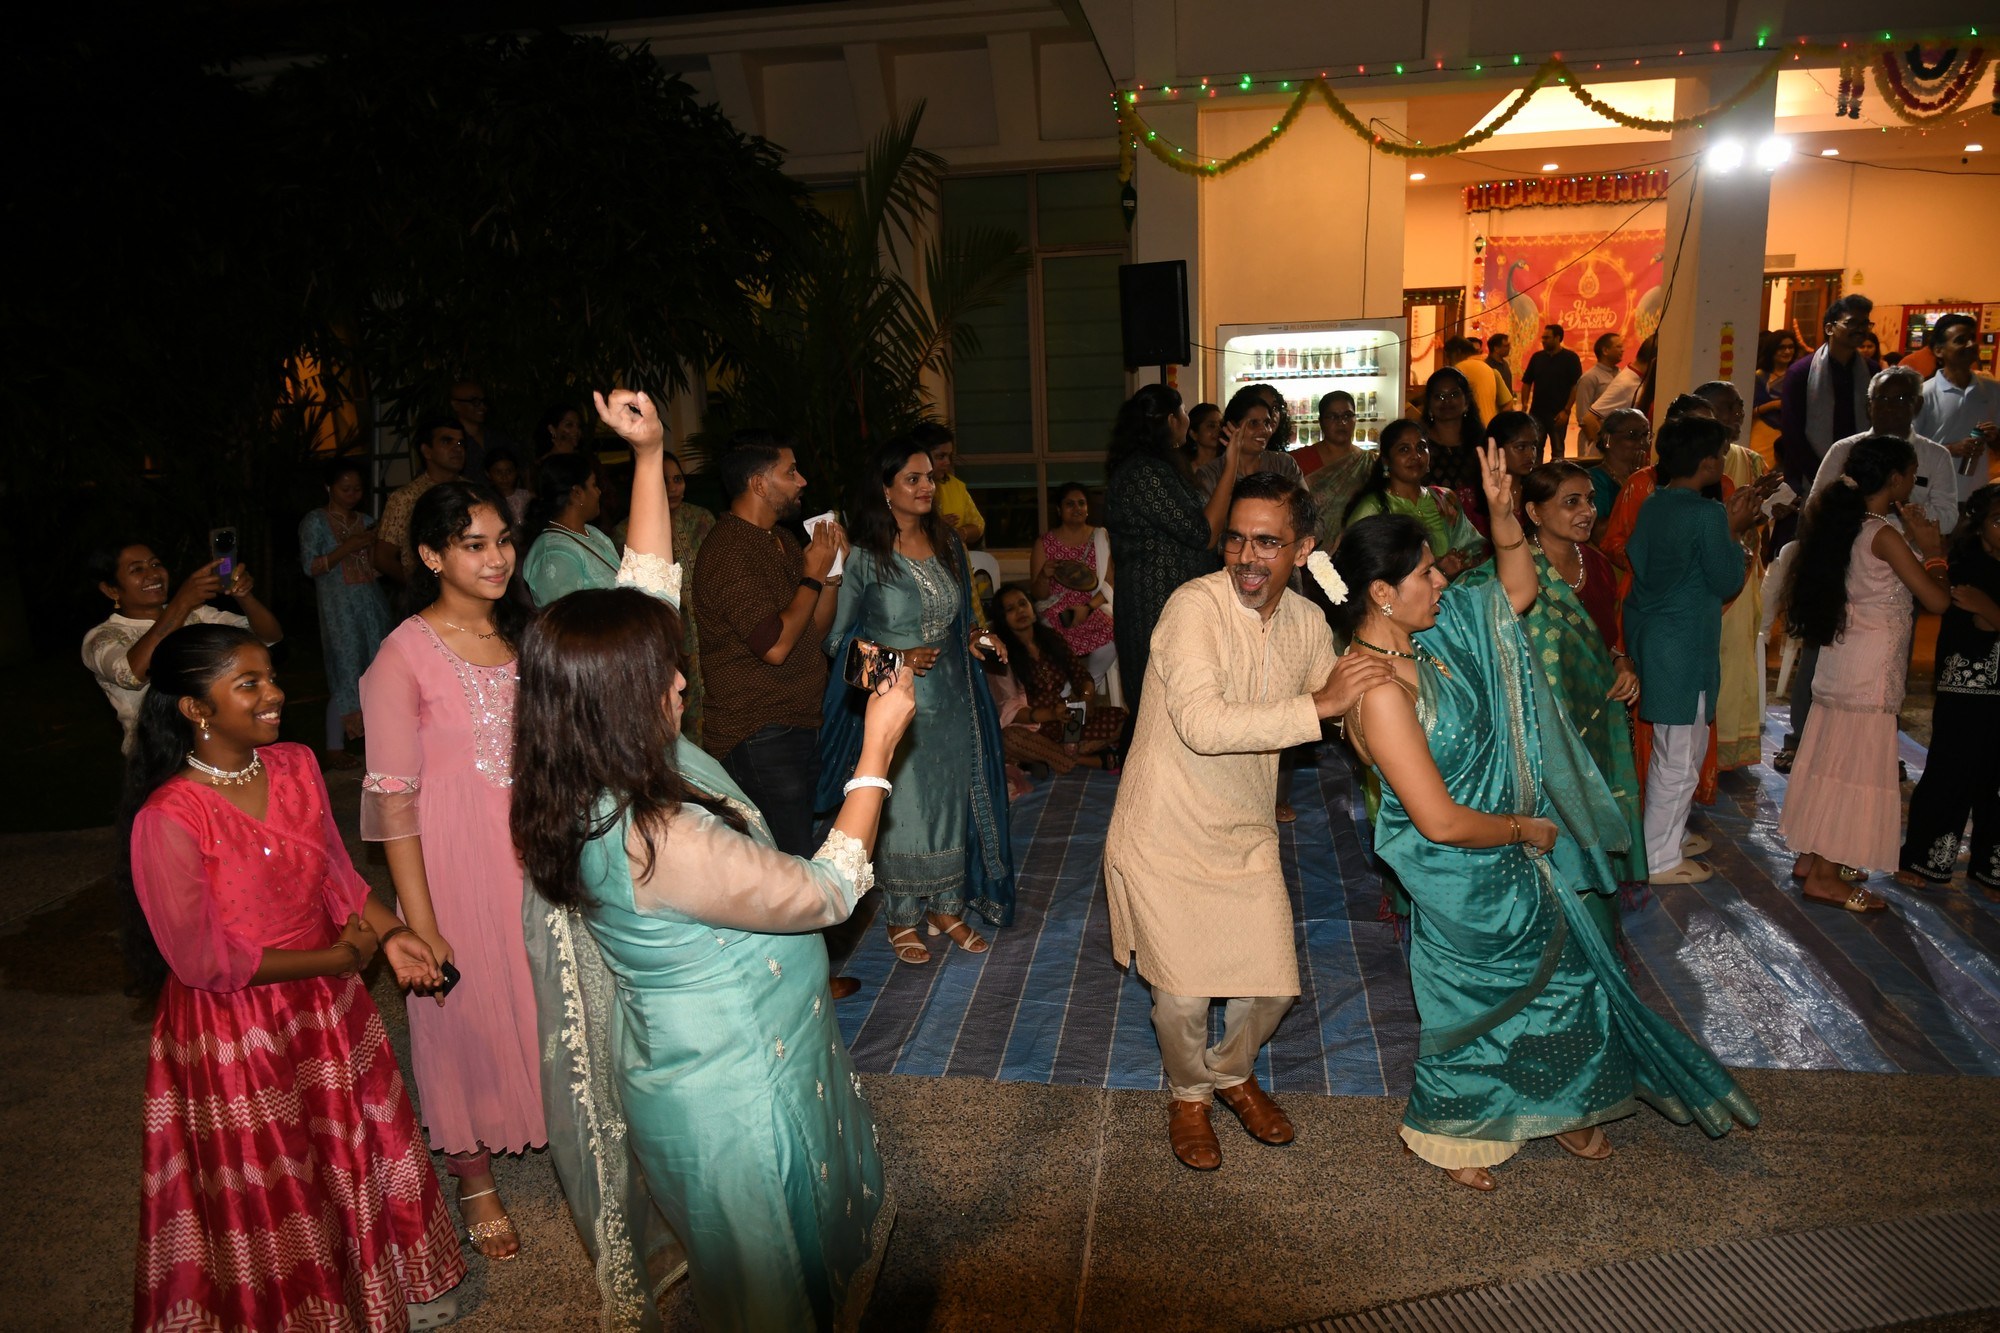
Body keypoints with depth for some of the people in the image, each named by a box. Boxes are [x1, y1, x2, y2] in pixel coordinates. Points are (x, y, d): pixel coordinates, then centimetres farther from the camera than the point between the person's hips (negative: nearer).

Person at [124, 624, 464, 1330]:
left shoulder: (296, 766, -7)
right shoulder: (167, 819, -26)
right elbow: (202, 960, -21)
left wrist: (388, 932, -9)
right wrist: (335, 959, -16)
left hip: (328, 1007, 6)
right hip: (233, 1032, -6)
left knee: (356, 1152, 23)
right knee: (270, 1193, 16)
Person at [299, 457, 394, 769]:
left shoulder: (365, 522, 15)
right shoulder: (315, 522, 0)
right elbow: (311, 567, -9)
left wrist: (375, 548, -1)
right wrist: (346, 548, -16)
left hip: (372, 603, 5)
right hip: (339, 607, -5)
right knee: (346, 675, -7)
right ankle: (335, 749, 0)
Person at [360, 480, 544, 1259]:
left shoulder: (524, 635, 3)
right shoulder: (405, 654, -13)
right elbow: (393, 799, -13)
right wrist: (420, 925, -14)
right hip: (459, 866, -4)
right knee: (468, 1016, 11)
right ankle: (474, 1181, 33)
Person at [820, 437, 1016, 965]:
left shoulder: (947, 543, 5)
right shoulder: (864, 558, -12)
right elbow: (838, 639, -7)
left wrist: (974, 638, -2)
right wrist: (896, 658, -18)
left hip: (953, 698, 5)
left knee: (951, 799, 12)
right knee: (902, 809, 4)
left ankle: (946, 906, 29)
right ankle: (901, 917, 22)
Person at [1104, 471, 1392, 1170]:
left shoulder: (1308, 620, -1)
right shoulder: (1195, 606, -23)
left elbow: (1347, 717, 13)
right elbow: (1202, 723, -36)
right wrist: (1317, 705, -35)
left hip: (1247, 833, 6)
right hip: (1166, 834, -5)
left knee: (1272, 985, 10)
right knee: (1183, 993, 4)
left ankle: (1232, 1071, 42)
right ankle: (1190, 1093, 36)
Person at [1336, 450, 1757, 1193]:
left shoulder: (1423, 635, -7)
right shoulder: (1380, 692, -33)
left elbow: (1517, 591, 8)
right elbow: (1441, 823, -31)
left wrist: (1501, 511, -8)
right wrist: (1525, 829, -14)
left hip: (1509, 853, 8)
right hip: (1464, 875, -8)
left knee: (1557, 971, 24)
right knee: (1479, 995, 14)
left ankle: (1556, 1110, 49)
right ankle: (1438, 1132, 41)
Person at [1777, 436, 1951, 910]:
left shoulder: (1843, 523, 6)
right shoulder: (1884, 536, -17)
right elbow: (1938, 600, -16)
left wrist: (1917, 544, 11)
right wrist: (1932, 550, -3)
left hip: (1841, 658, 8)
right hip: (1870, 667, -8)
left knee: (1832, 759, 15)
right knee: (1857, 765, -2)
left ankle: (1811, 857, 23)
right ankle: (1824, 876, 4)